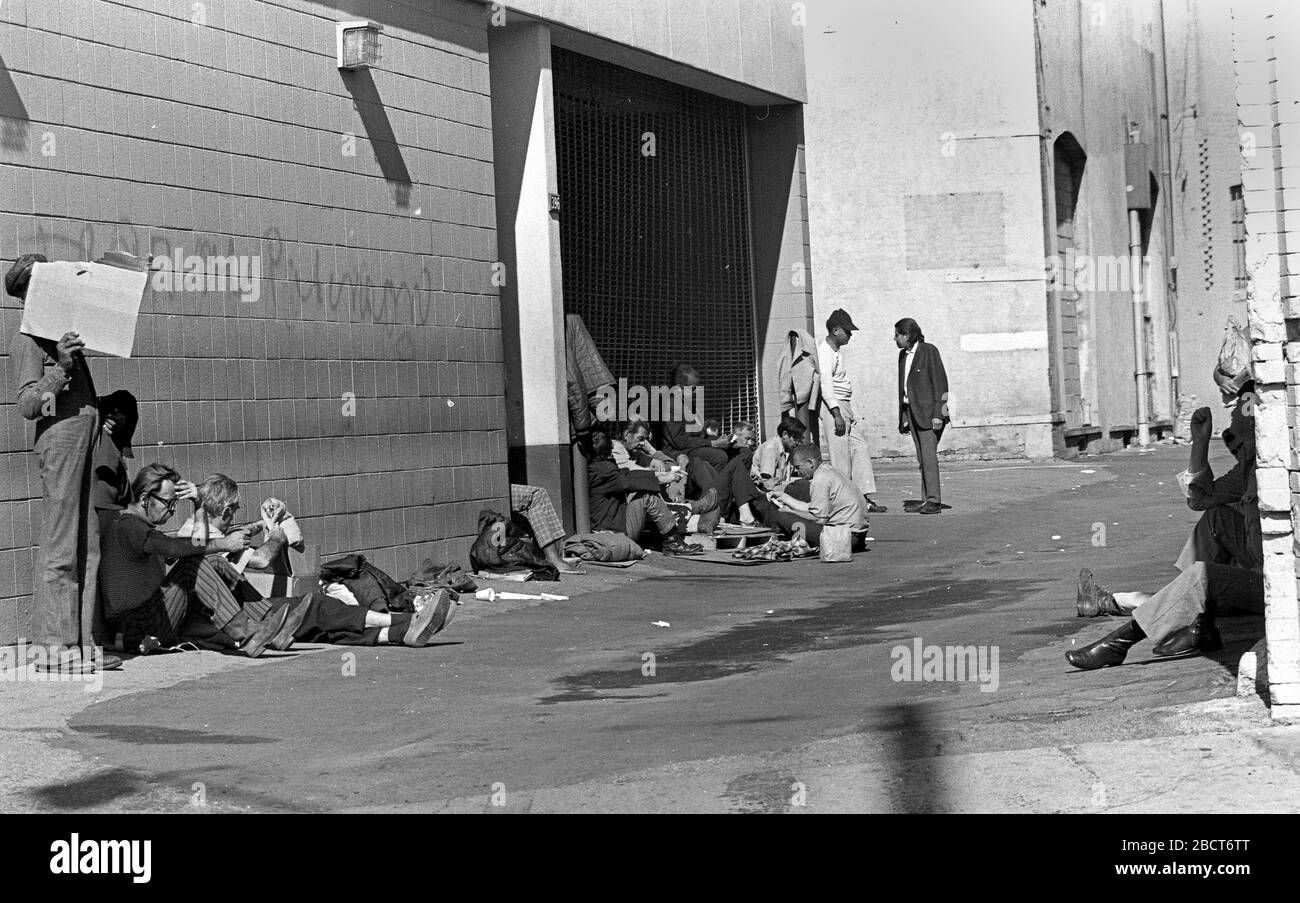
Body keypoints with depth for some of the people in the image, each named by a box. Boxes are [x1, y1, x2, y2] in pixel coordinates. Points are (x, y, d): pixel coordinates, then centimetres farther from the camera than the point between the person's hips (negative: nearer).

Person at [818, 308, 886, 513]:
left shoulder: (837, 351, 18)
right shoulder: (825, 353, -14)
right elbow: (825, 385, -22)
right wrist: (837, 413, -26)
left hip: (845, 406, 10)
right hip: (833, 406, -10)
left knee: (861, 448, 6)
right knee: (840, 456, -7)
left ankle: (866, 498, 7)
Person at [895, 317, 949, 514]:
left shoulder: (929, 351, -8)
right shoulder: (903, 354, 15)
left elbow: (940, 382, -10)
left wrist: (938, 414, -16)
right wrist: (903, 416, 16)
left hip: (928, 411, -7)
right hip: (911, 410, 7)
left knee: (928, 453, -13)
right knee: (922, 457, 5)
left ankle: (933, 501, -13)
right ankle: (926, 500, 5)